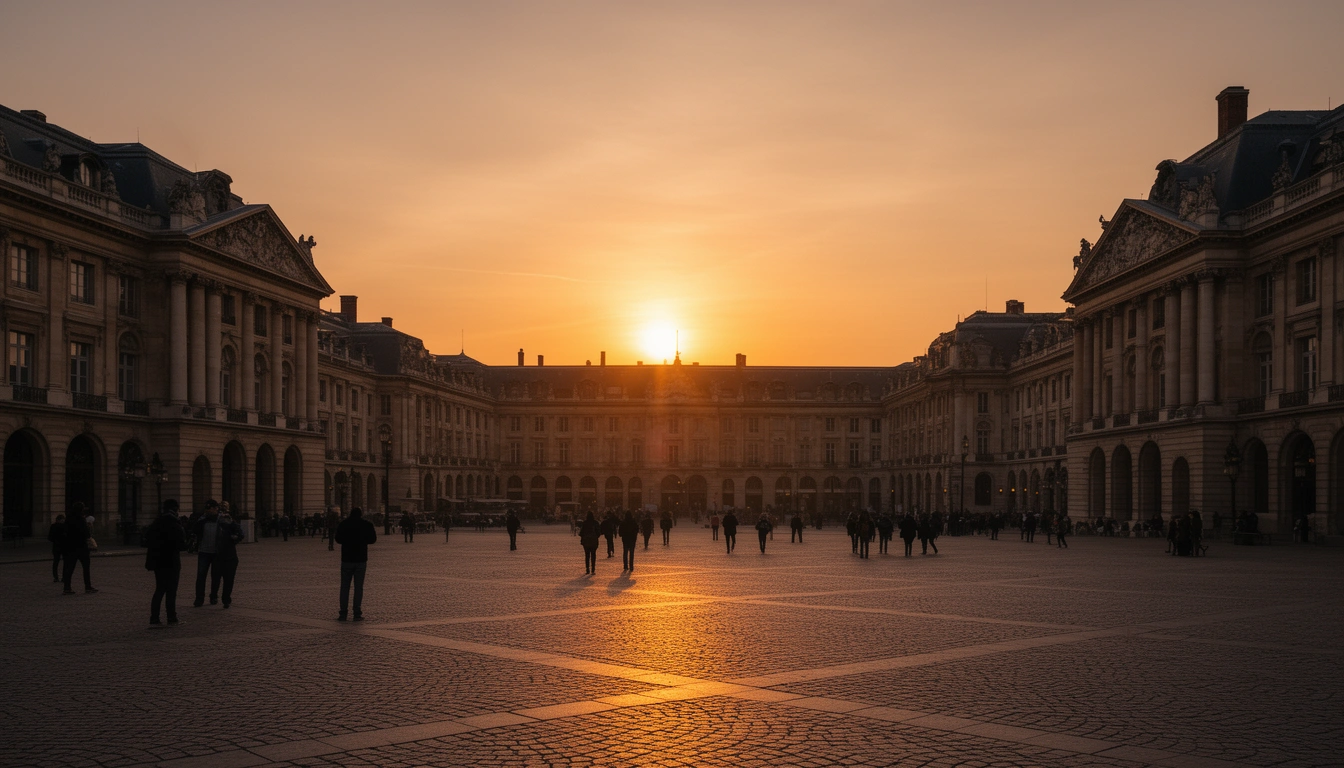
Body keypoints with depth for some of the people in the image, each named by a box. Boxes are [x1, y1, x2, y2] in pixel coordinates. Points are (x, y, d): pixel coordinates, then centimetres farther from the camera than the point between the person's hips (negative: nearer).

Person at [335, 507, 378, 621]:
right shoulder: (367, 525, -3)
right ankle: (357, 614, 1)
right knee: (359, 587, 4)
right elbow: (372, 539, 4)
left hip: (346, 559, 0)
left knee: (344, 586, 7)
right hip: (361, 560, 0)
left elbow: (338, 539, 6)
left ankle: (343, 613, 4)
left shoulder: (343, 524, -1)